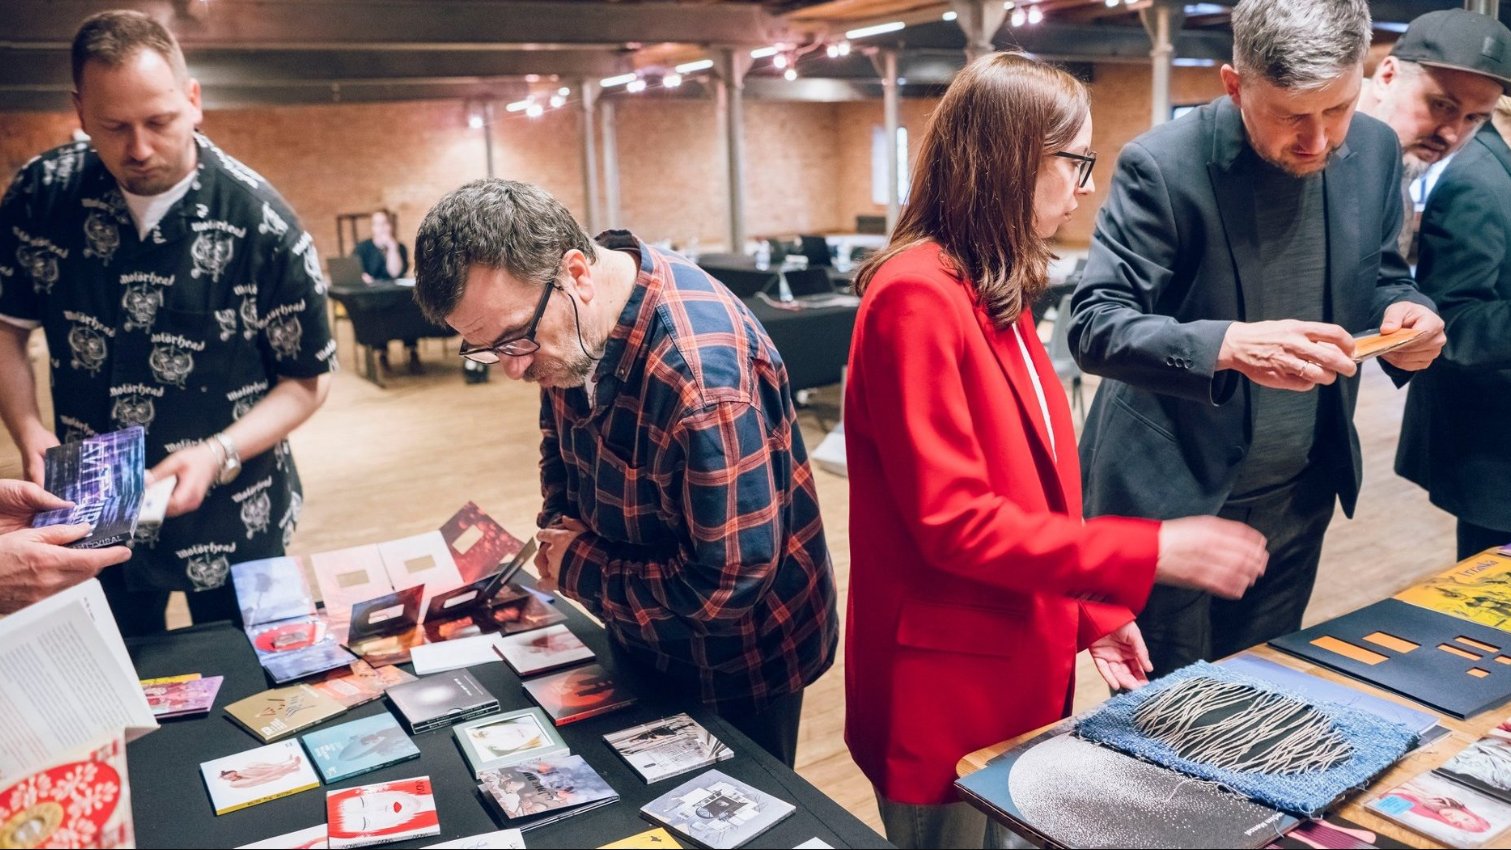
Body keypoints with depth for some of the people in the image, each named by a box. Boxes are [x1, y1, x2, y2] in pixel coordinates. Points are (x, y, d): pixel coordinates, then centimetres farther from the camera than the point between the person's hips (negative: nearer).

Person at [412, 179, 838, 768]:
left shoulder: (701, 371, -37)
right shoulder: (565, 327, -10)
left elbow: (730, 584, -34)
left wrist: (579, 569, -22)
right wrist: (557, 525, -7)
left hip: (736, 664, -7)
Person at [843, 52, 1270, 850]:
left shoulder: (996, 293, 9)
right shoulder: (917, 297, -21)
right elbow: (953, 521, -23)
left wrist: (1091, 611, 10)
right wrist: (1148, 553, -21)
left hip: (1017, 672, 9)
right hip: (946, 691, -9)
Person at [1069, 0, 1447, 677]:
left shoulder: (1375, 150, -1)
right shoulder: (1161, 164, -18)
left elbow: (1381, 276, 12)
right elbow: (1095, 324, -21)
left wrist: (1404, 312, -12)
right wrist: (1230, 345, -37)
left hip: (1300, 496, 5)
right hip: (1173, 497, -5)